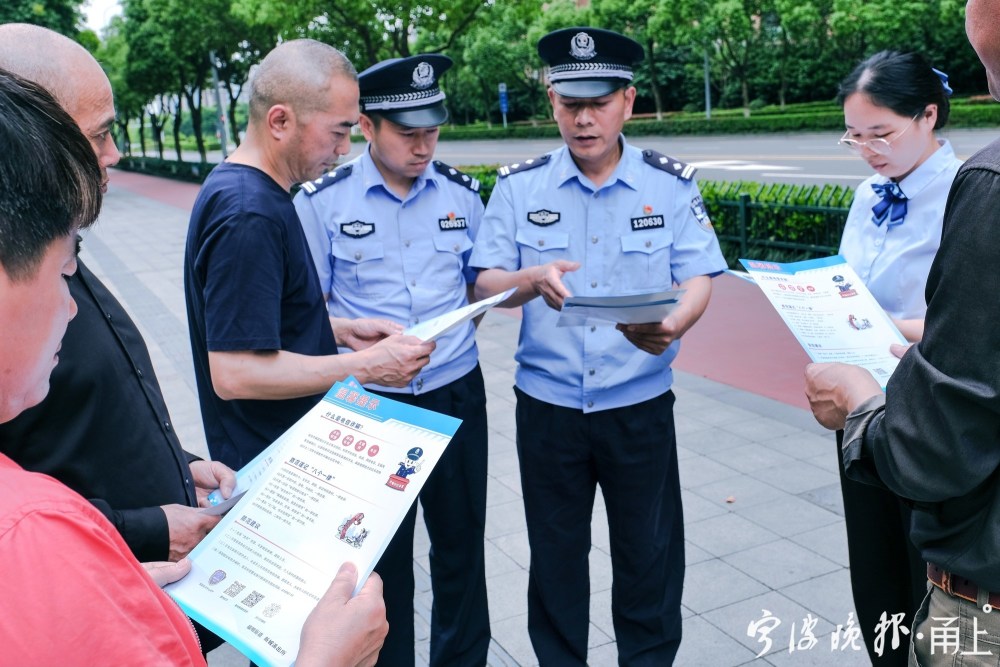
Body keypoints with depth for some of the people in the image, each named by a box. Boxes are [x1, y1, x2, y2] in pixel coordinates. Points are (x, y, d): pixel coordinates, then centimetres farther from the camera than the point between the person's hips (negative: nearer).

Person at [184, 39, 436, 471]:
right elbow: (234, 373, -29)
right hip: (270, 465, -9)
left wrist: (342, 330, 5)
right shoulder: (248, 214, -26)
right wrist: (366, 366, -23)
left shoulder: (247, 190, 5)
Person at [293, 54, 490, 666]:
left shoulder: (462, 193, 2)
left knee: (461, 542, 14)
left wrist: (456, 332, -3)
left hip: (456, 395, 3)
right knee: (382, 553, 13)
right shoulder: (322, 202, -8)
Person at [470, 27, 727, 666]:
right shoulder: (519, 185, -2)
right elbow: (486, 286, -3)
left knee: (649, 553, 11)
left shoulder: (672, 183, -3)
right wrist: (532, 280, -26)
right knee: (556, 553, 15)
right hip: (547, 404, 1)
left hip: (640, 403, 0)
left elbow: (699, 279, -5)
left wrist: (672, 326, -28)